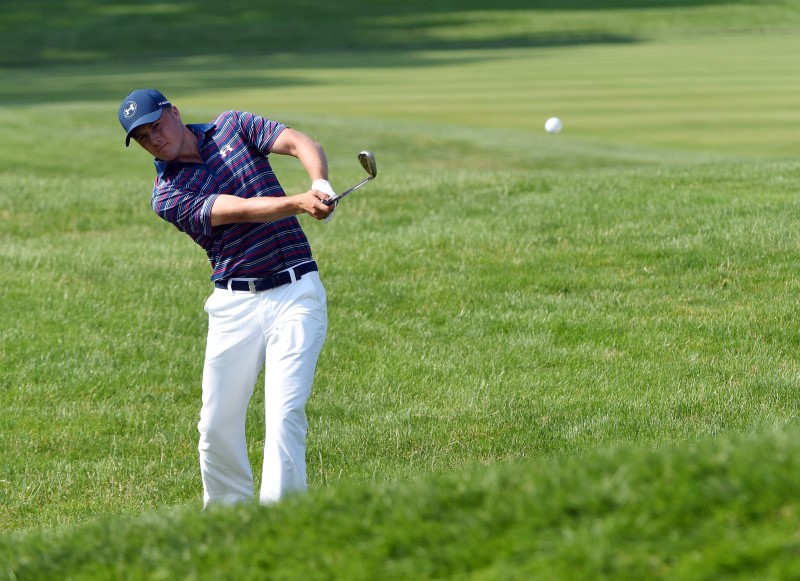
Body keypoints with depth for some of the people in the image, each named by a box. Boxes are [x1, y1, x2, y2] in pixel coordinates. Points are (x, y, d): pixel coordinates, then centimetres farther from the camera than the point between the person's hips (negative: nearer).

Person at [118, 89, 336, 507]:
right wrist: (300, 203, -35)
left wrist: (321, 185, -29)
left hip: (296, 294, -1)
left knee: (285, 413, -13)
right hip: (235, 305, 1)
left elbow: (303, 144, -6)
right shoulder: (168, 196, -4)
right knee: (218, 425, 2)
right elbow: (242, 210, -18)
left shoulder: (234, 126, 6)